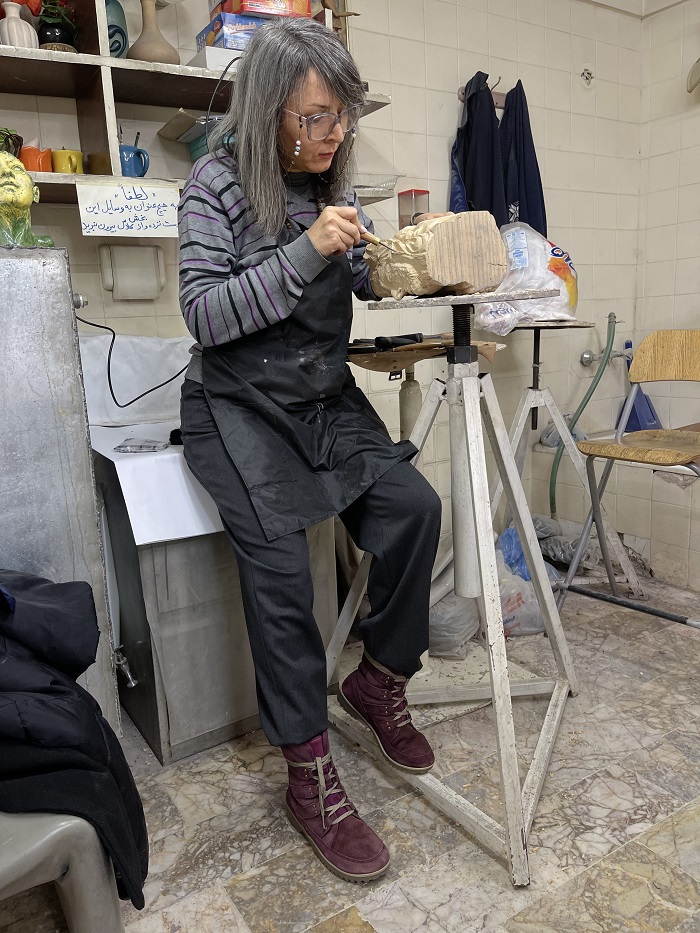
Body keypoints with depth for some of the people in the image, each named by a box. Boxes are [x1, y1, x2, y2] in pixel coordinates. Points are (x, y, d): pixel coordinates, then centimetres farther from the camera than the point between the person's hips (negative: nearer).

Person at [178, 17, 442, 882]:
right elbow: (204, 313, -14)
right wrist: (307, 250, -22)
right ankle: (309, 777, -7)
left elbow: (367, 282, 19)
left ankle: (378, 680, 5)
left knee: (413, 505, -17)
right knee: (279, 564, -22)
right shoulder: (216, 182, -6)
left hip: (327, 398, 5)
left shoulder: (331, 183, 10)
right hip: (240, 406, -5)